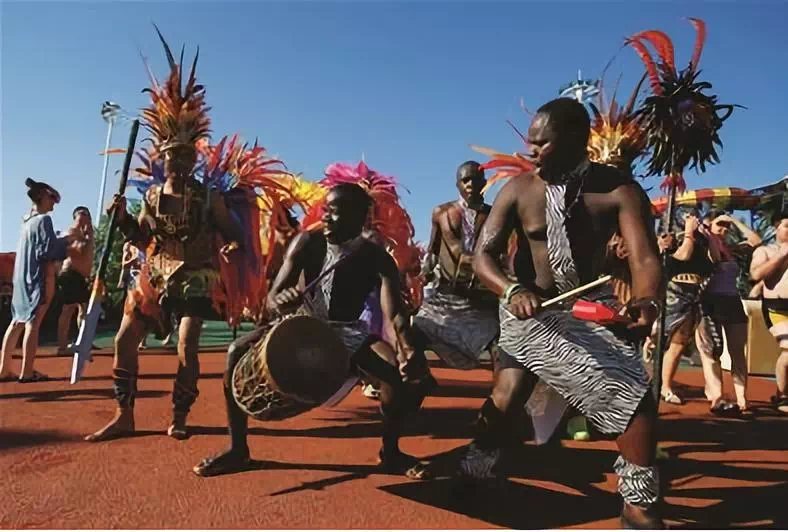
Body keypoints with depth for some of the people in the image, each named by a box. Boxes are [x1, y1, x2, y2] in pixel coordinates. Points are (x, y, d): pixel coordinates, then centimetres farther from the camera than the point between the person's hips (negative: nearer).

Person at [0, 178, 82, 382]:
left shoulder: (28, 220, 15)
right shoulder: (43, 219, -11)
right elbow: (47, 250, -17)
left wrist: (64, 237, 19)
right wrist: (69, 238, -6)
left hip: (23, 277, 9)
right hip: (38, 277, -9)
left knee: (17, 322, 11)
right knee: (33, 323, -7)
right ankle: (27, 372, -6)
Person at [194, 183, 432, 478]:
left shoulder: (377, 259, -17)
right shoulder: (307, 243, -14)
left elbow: (395, 314, -28)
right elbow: (273, 296, -19)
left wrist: (405, 348, -51)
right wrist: (280, 302, -46)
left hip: (349, 333, -1)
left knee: (409, 373, -25)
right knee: (238, 352, -23)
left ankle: (390, 451, 2)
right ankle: (238, 450, -5)